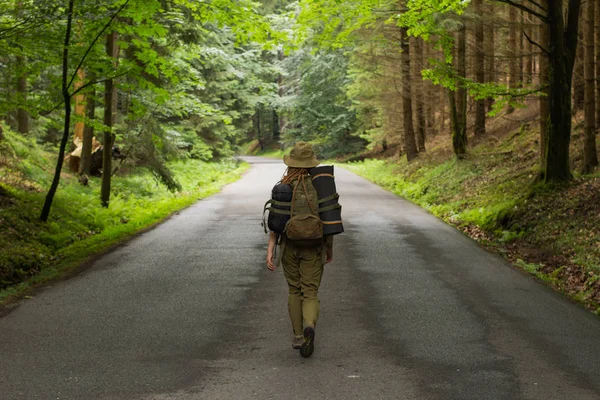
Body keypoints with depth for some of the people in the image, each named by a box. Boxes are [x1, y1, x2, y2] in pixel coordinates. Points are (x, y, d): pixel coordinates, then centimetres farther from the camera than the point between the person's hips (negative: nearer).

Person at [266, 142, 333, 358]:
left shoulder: (283, 187, -6)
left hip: (289, 245, 1)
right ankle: (309, 327, -28)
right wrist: (330, 247, 11)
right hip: (313, 247, -1)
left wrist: (270, 249, -13)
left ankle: (298, 337, 22)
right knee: (310, 294, 1)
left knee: (294, 291, 19)